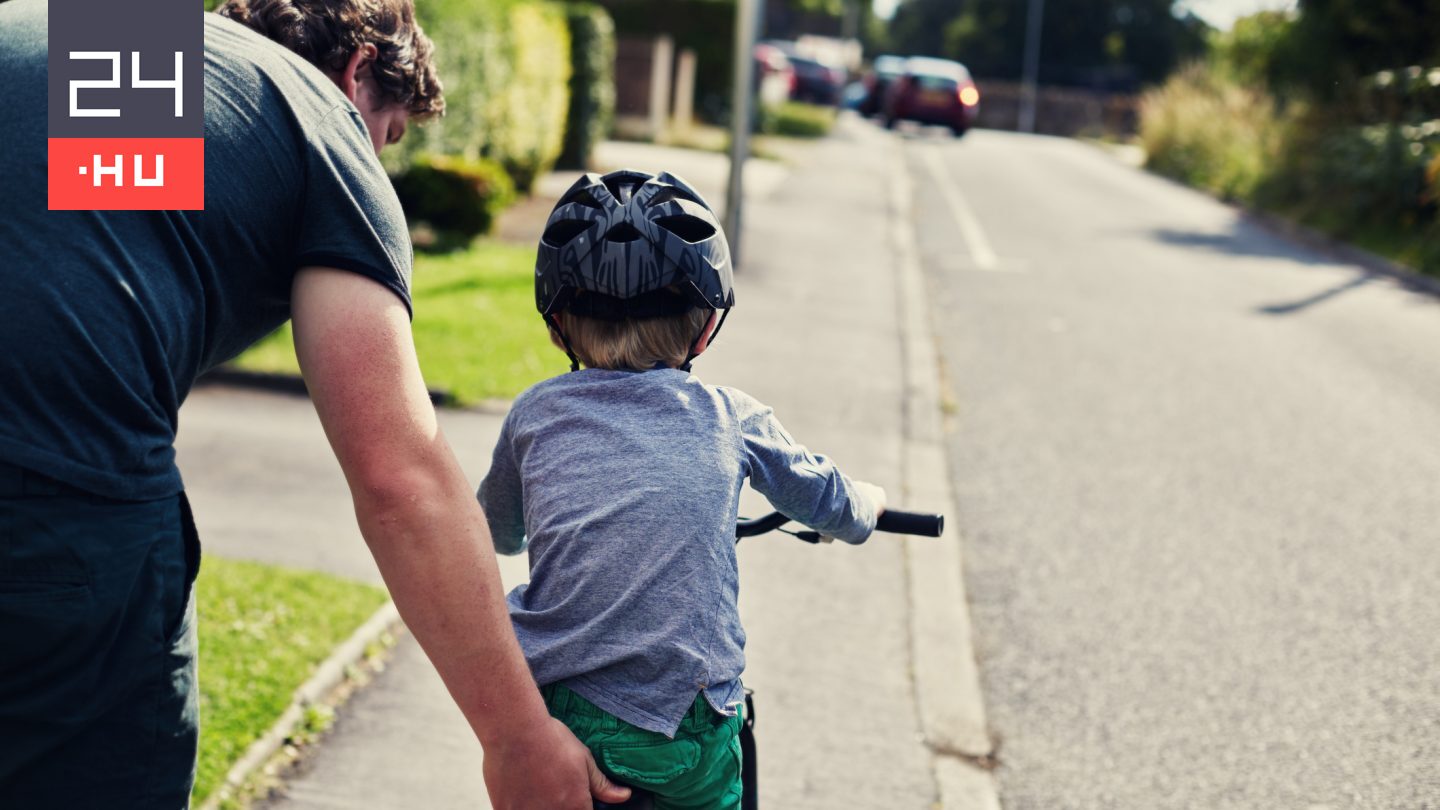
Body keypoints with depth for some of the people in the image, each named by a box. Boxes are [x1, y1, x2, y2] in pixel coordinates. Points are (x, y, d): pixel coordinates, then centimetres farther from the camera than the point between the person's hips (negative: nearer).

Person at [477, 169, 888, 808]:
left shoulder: (535, 414, 7)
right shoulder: (732, 419, 6)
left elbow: (496, 533, 26)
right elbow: (829, 502, 23)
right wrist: (867, 502, 46)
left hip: (547, 714, 1)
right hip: (684, 739, 0)